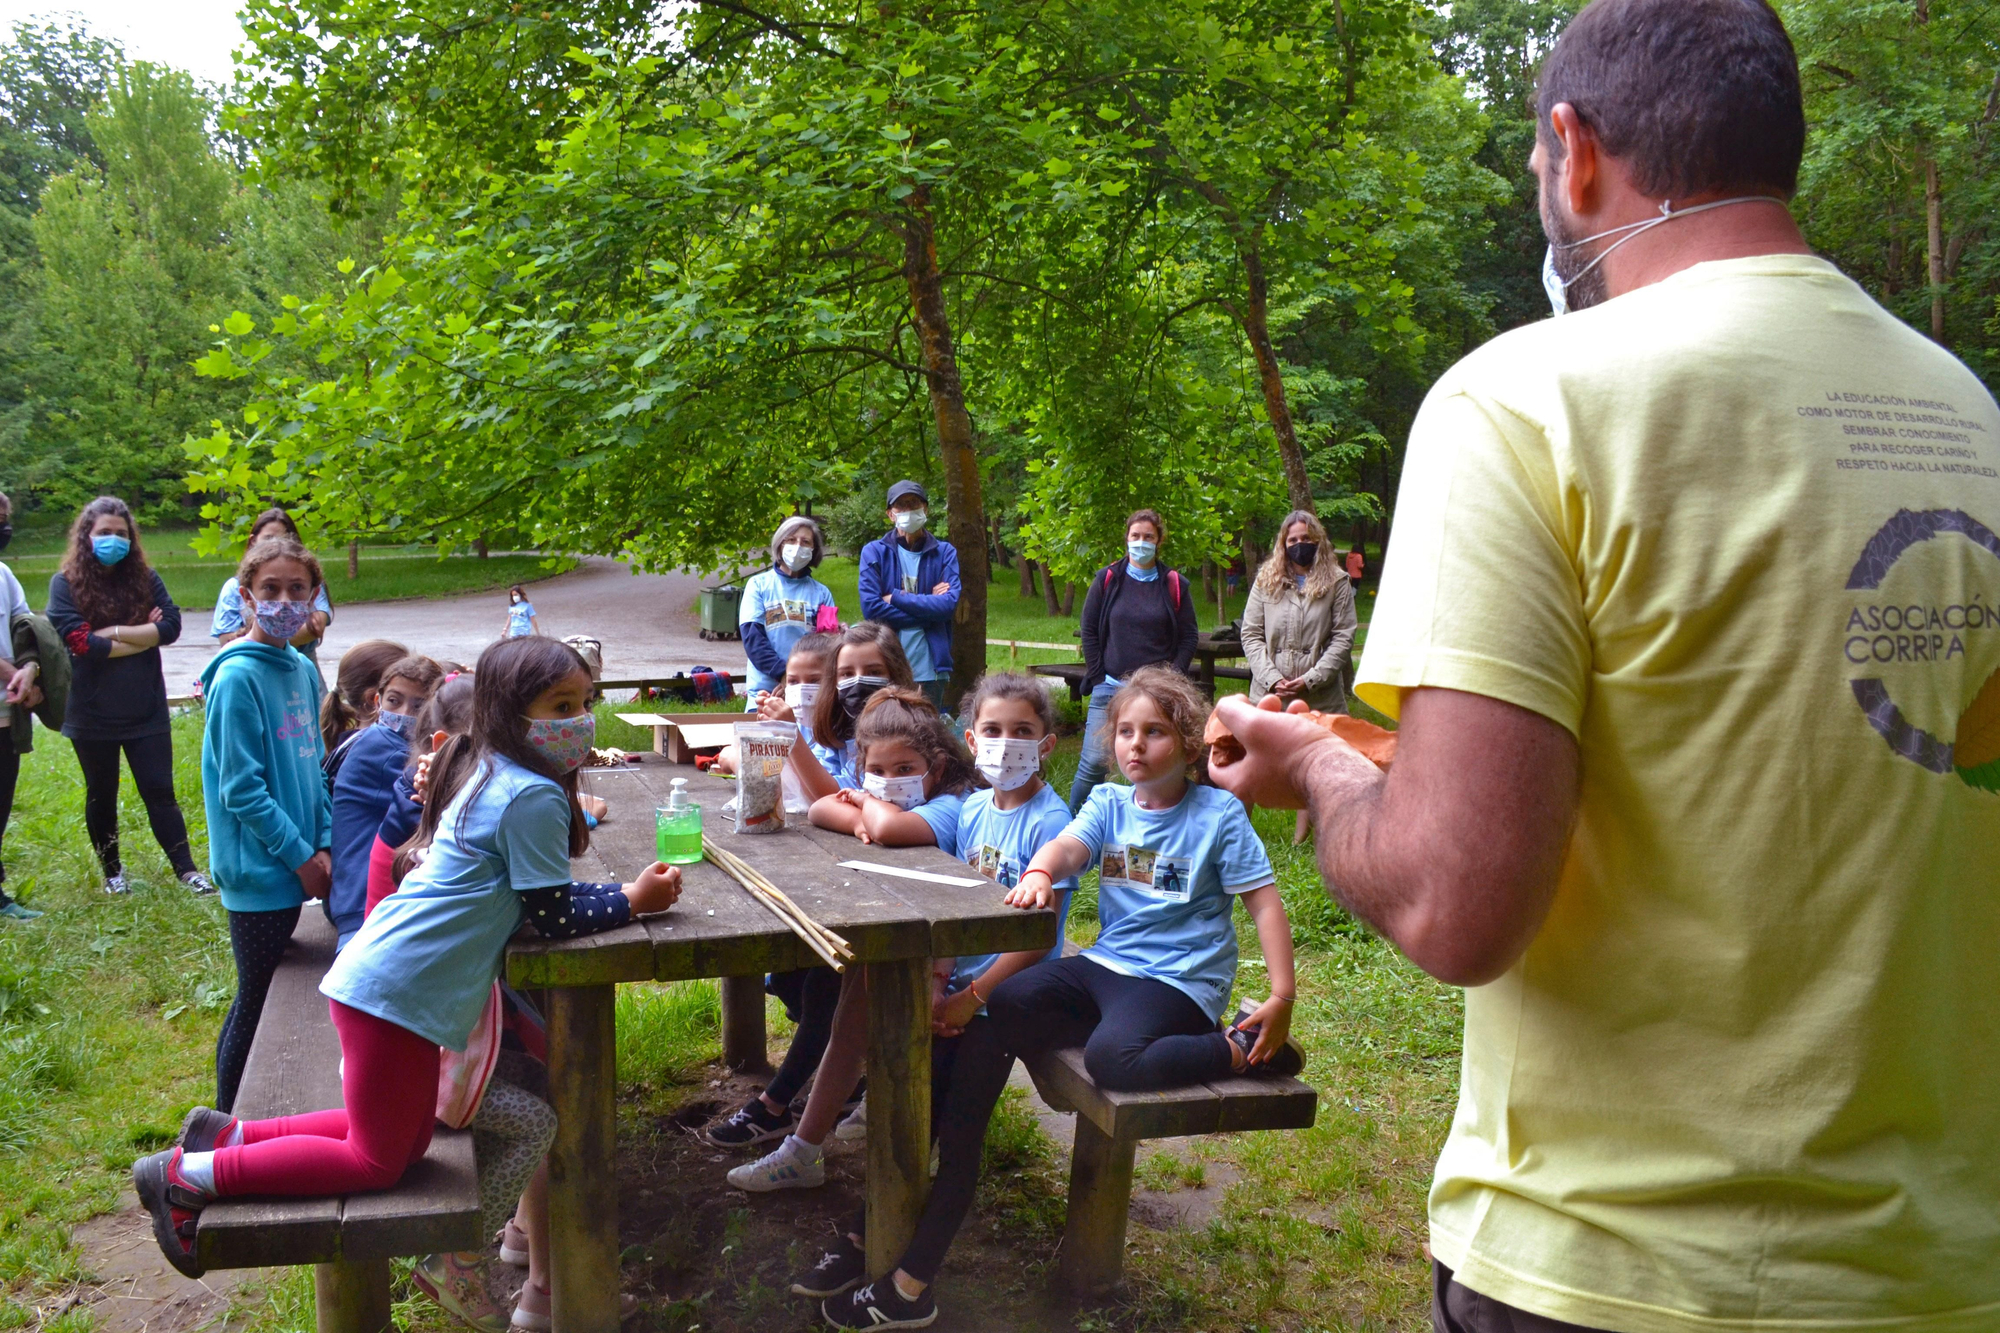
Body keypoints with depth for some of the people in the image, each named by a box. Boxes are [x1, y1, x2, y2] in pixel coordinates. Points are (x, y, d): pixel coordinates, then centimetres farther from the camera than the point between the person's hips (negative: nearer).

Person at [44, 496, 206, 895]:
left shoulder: (145, 578, 1)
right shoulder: (66, 584, -5)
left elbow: (171, 625, -11)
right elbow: (79, 642, -17)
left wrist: (112, 632, -16)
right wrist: (144, 635, -12)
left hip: (145, 710, 1)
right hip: (93, 715, -1)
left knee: (159, 791, 4)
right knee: (101, 796, 14)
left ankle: (186, 869, 7)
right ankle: (112, 872, 27)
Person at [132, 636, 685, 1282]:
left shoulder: (485, 773, 13)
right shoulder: (533, 797, -18)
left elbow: (537, 891, 18)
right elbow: (553, 917, -14)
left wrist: (621, 890, 8)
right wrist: (631, 901, -4)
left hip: (380, 972, 10)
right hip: (398, 989, -10)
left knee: (407, 1141, 21)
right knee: (379, 1162, 3)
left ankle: (227, 1133, 24)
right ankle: (187, 1176, 7)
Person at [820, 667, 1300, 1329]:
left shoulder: (1218, 814, -3)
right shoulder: (1109, 803, 10)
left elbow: (1264, 901, -4)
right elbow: (1068, 845, -10)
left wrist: (1283, 998, -11)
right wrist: (1039, 871, -34)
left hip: (1177, 981, -5)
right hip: (1103, 965, 6)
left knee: (1112, 1057, -39)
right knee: (993, 1014, -19)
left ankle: (1246, 1047, -12)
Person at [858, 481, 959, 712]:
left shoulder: (945, 553, 8)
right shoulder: (874, 552, 5)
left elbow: (950, 603, -6)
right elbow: (870, 606, -7)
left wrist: (896, 598, -8)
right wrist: (927, 606, -6)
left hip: (930, 667, 1)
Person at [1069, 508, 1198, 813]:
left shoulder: (1174, 585, 5)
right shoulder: (1107, 579, 5)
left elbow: (1189, 636, 7)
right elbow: (1089, 630, 7)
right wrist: (1098, 678, 0)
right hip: (1111, 686, 0)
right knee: (1093, 762, -5)